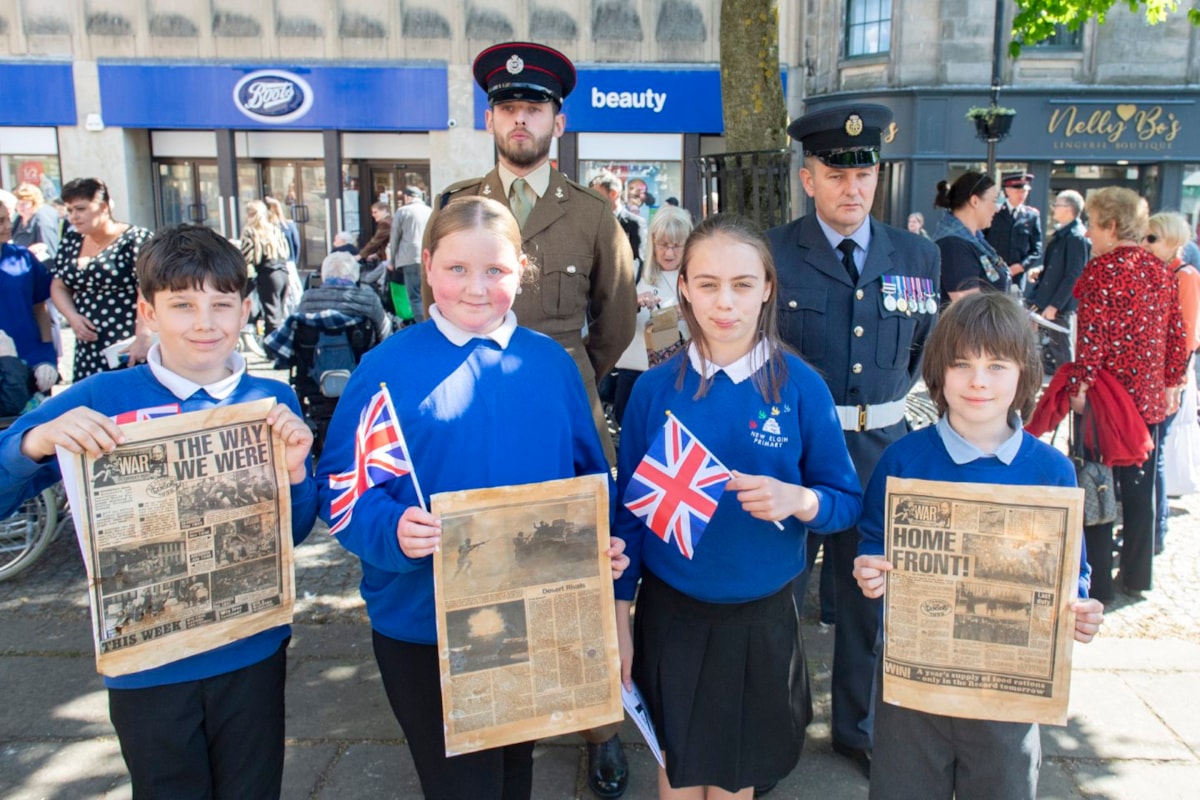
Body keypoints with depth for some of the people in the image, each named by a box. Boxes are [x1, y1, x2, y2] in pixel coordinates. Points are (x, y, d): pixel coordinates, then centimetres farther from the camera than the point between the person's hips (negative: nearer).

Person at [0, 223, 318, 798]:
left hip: (253, 651, 2)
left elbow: (291, 536, 1)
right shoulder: (100, 400, -10)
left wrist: (296, 471, -17)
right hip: (147, 665, -1)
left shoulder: (273, 403, -4)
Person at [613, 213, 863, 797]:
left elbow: (848, 502, -3)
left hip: (762, 617, 0)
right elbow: (629, 510, 0)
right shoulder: (655, 388, -7)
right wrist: (620, 620, 1)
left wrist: (797, 500, -25)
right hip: (671, 612, 0)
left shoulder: (801, 386, -9)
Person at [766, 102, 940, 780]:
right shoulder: (770, 254, -7)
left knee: (871, 596, 16)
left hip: (881, 450, 4)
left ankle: (859, 729, 37)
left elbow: (926, 345, 16)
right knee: (779, 593, 11)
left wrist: (885, 403, 9)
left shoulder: (918, 255, 4)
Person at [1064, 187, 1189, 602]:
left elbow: (1092, 335, -19)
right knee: (1140, 488, 14)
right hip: (1149, 396, 7)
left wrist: (1078, 387, -17)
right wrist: (1172, 383, 19)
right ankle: (1135, 576, 25)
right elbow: (1176, 335, 11)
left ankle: (1096, 581, 9)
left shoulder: (1103, 268, -13)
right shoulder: (1161, 271, 8)